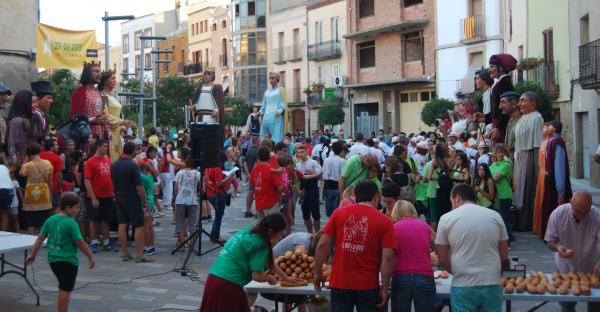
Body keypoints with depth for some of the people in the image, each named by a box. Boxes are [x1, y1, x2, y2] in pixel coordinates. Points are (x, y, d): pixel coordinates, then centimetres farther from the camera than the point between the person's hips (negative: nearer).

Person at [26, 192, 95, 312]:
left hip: (53, 259, 7)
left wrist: (33, 254, 14)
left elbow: (40, 238, 5)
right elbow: (80, 243, -15)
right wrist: (90, 257, -5)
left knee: (63, 287, 22)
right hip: (68, 261, -7)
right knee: (65, 290, 2)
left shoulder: (51, 219, 2)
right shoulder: (71, 223, -17)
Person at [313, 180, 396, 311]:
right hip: (368, 286, -1)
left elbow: (322, 245, -2)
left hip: (340, 283, 1)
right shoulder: (384, 221, -3)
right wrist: (384, 287, -4)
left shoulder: (339, 213, 1)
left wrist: (318, 272, 8)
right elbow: (388, 258, -10)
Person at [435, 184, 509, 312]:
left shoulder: (447, 218, -1)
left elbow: (443, 260, 0)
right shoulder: (495, 216, 5)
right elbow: (504, 257, 7)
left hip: (463, 286, -2)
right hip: (492, 284, 2)